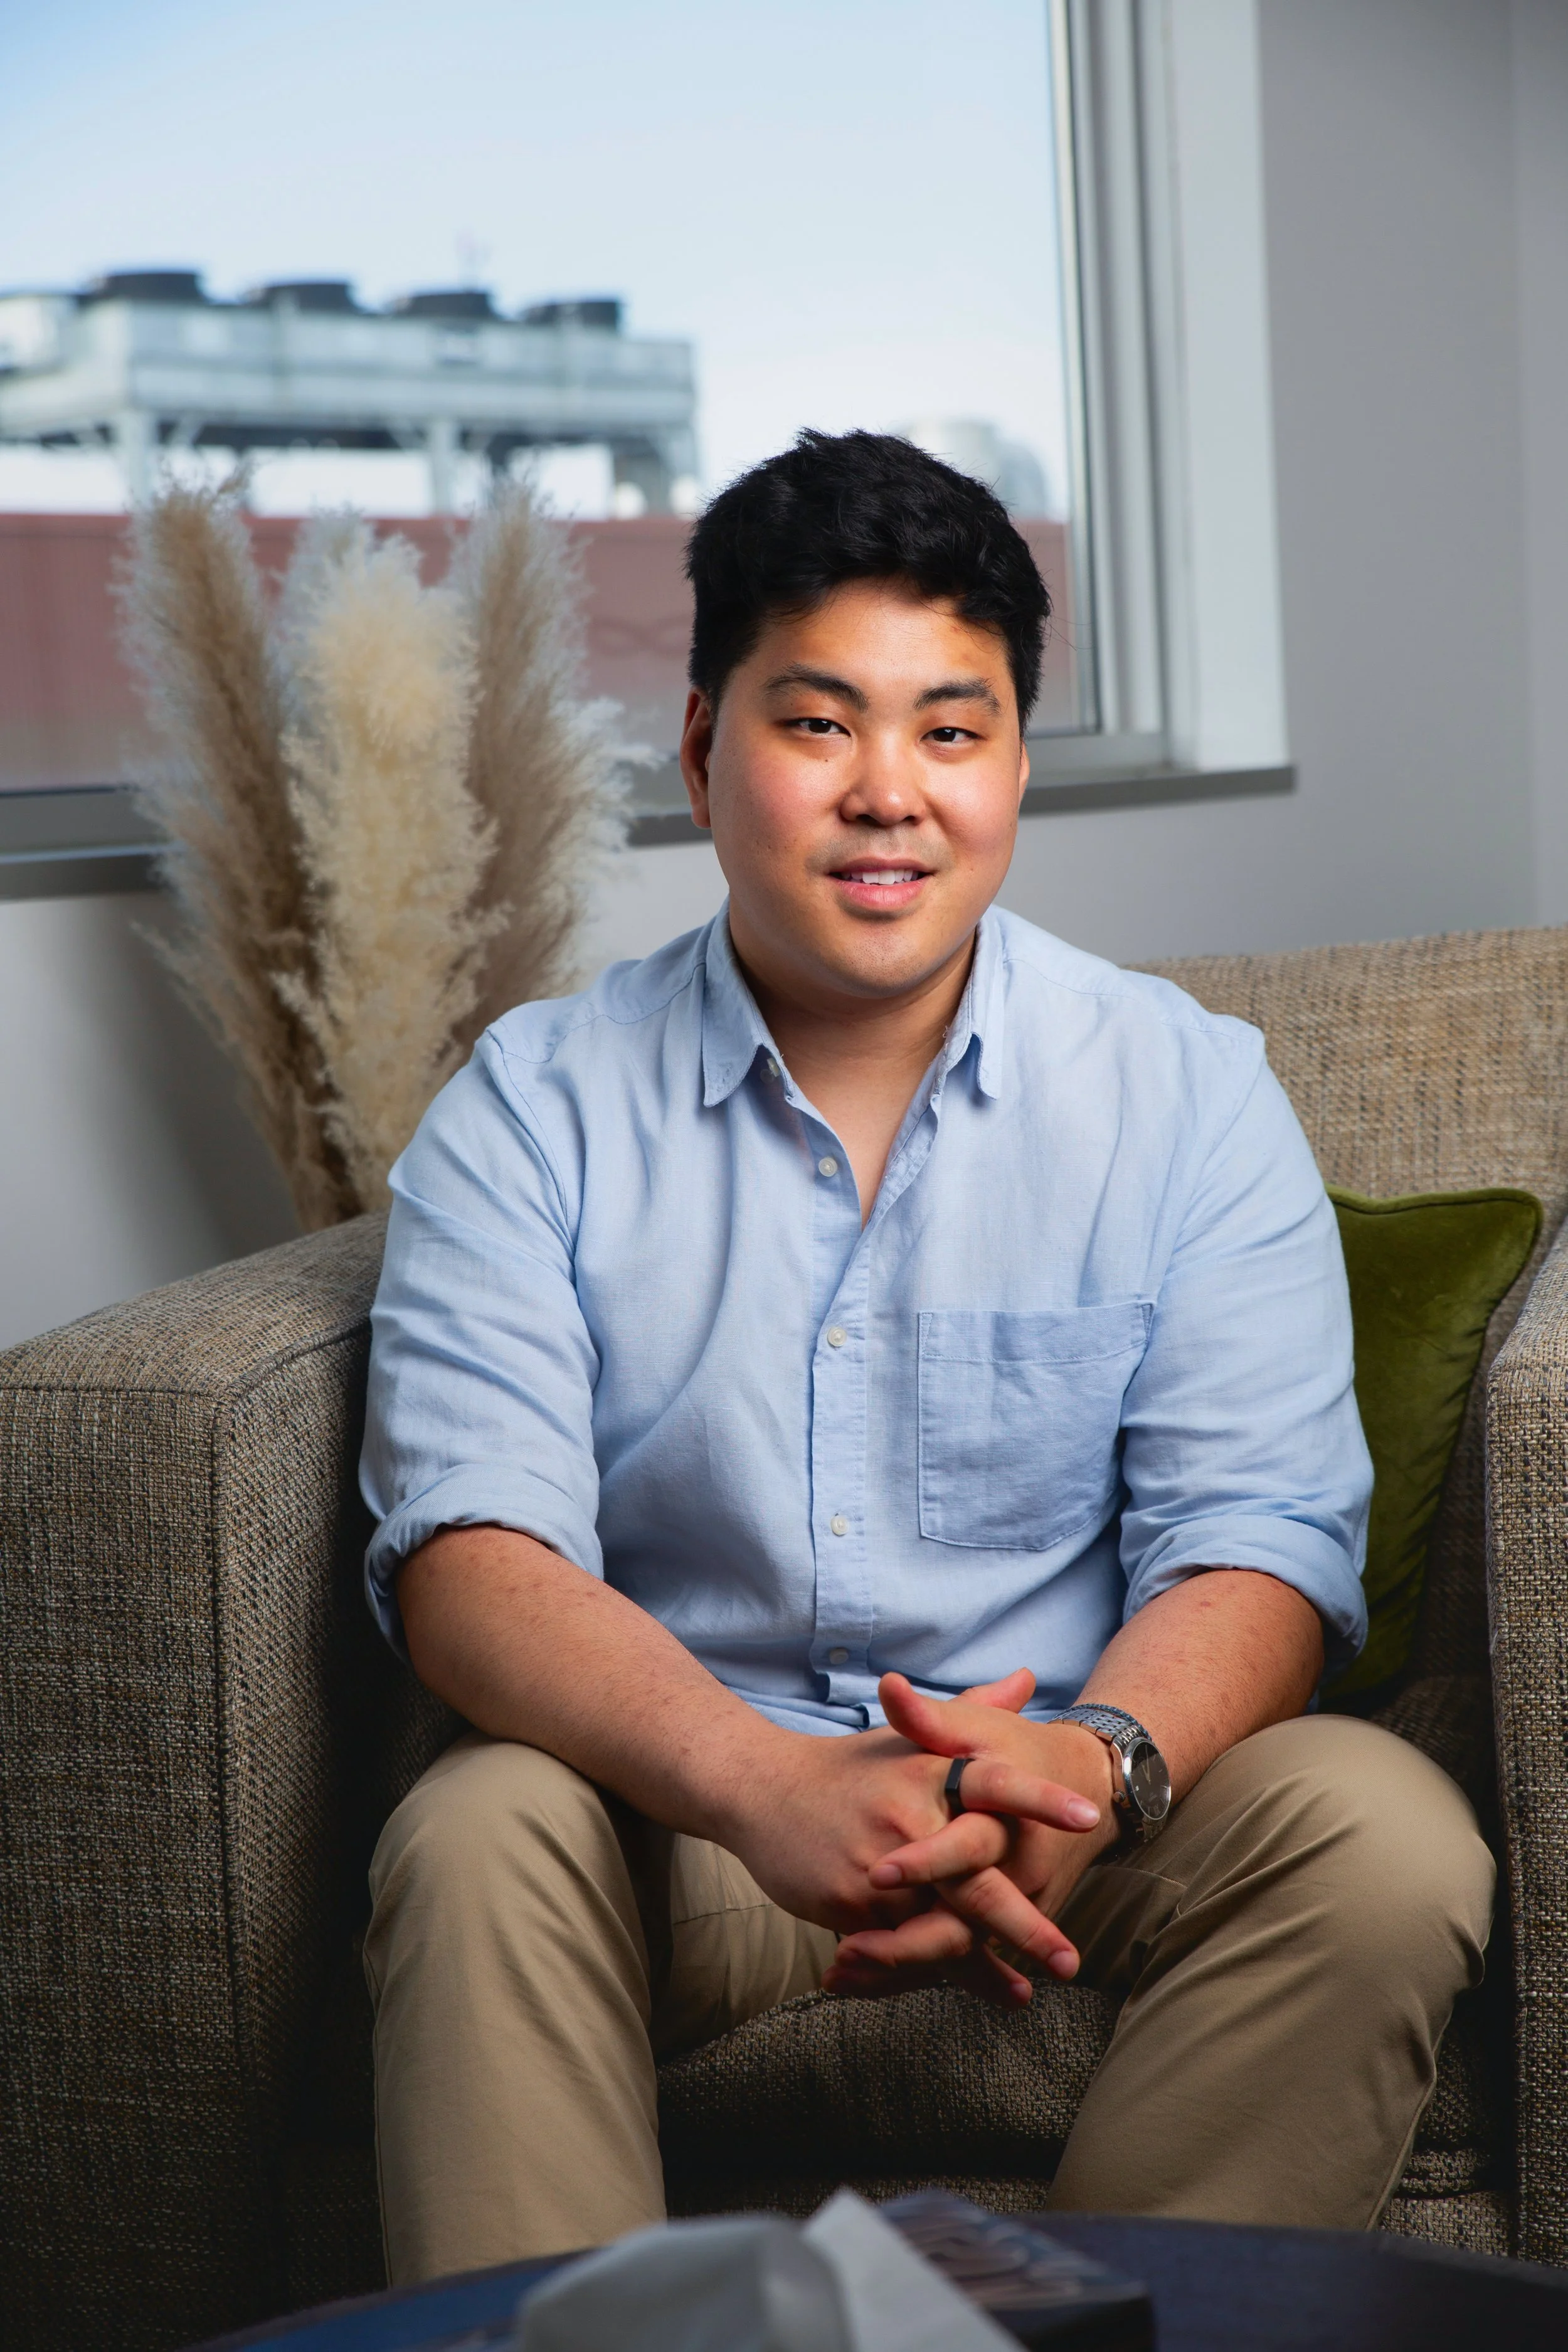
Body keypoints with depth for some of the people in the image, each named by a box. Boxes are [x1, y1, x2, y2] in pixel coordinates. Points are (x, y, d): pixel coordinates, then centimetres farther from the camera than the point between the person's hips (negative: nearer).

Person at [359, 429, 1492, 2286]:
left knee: (1385, 1838, -26)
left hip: (1082, 1810, 1)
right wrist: (773, 1785, -32)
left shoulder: (1190, 1092, 2)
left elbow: (1257, 1540, -6)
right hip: (680, 1810, -1)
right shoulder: (531, 1110, 0)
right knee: (472, 1838, -30)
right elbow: (469, 1553, -13)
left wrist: (1092, 1764, -30)